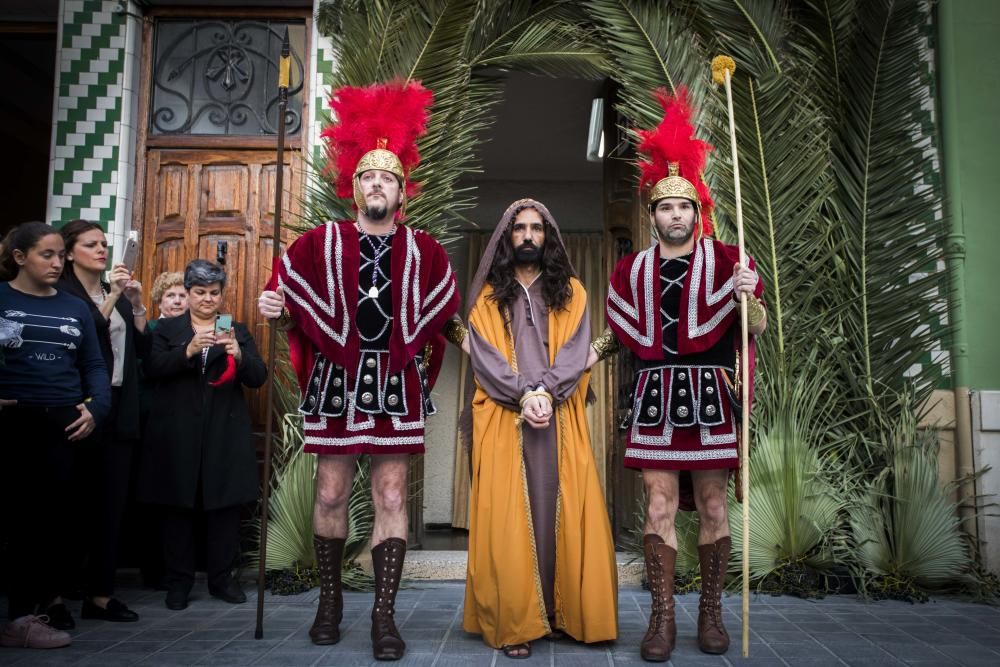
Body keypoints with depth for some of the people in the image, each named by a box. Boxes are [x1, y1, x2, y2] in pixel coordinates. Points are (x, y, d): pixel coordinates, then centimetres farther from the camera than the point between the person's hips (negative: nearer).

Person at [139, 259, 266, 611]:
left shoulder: (237, 331, 11)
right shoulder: (167, 329, 9)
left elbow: (258, 378, 1)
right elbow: (152, 369, -7)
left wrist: (238, 354, -19)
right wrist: (189, 350, -22)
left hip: (225, 434, 1)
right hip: (177, 434, 0)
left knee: (225, 506, 5)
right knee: (178, 507, 4)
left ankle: (222, 578, 17)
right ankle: (178, 581, 15)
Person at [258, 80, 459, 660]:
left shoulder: (425, 252, 7)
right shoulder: (319, 244, 3)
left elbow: (442, 315, 18)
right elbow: (287, 302, 12)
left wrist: (420, 352, 4)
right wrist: (275, 309, -9)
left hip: (398, 385, 0)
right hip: (337, 381, 0)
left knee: (392, 497, 0)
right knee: (331, 493, 6)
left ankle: (384, 615, 9)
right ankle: (330, 599, 26)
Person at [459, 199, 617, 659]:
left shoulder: (570, 292, 13)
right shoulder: (488, 296, 11)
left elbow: (576, 352, 1)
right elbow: (484, 358, -1)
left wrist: (545, 393, -15)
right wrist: (524, 396, -15)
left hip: (559, 419, 1)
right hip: (504, 420, -1)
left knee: (558, 509, -1)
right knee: (508, 515, -4)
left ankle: (560, 610, 10)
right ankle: (514, 622, 1)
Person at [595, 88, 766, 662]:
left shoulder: (726, 260, 4)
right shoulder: (632, 270, 11)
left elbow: (757, 329, 3)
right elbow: (620, 333, 20)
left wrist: (748, 297, -16)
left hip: (710, 391, -1)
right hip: (656, 392, 2)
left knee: (712, 505, 6)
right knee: (660, 506, 2)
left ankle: (711, 612, 20)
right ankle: (663, 616, 11)